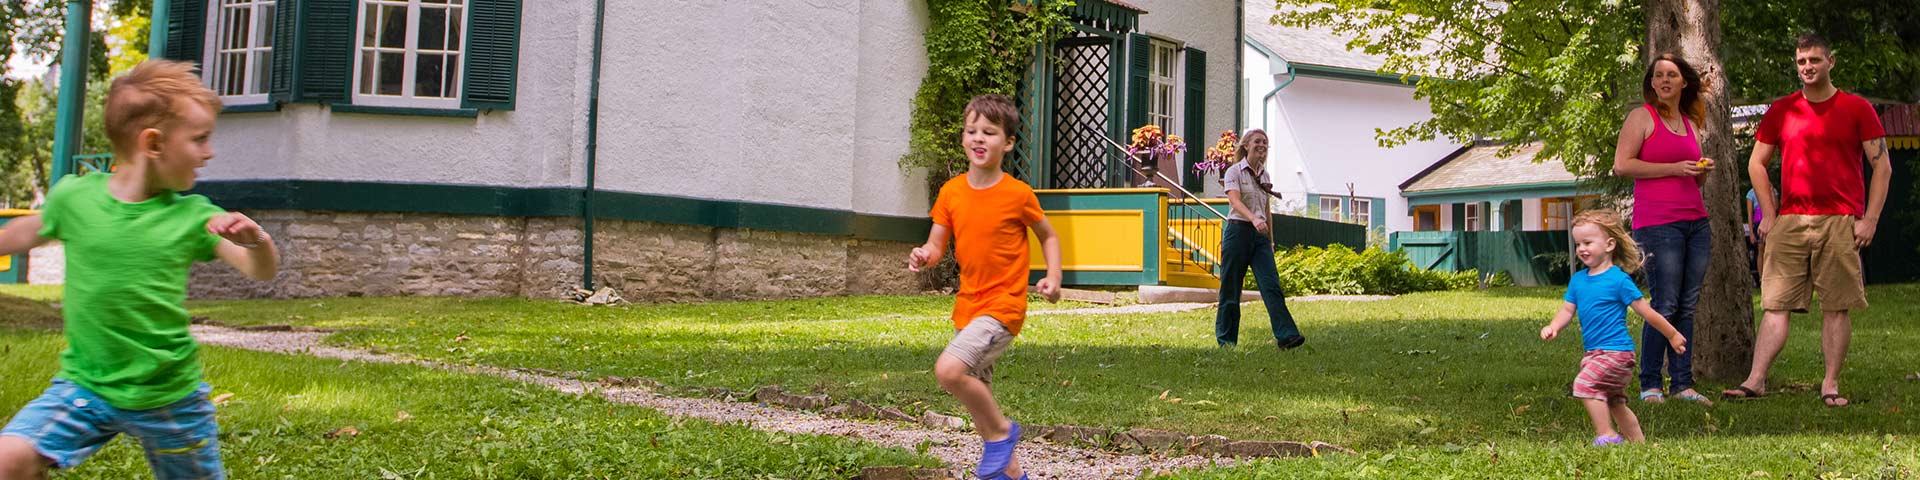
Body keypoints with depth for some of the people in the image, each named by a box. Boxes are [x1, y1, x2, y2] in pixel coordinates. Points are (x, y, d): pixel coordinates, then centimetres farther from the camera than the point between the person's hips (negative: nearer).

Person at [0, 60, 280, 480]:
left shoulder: (193, 216, -8)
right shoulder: (74, 196, -7)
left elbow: (261, 270, -10)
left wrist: (258, 240, -30)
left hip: (169, 394, 0)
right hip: (86, 383, 0)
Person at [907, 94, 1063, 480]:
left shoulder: (1018, 194, -11)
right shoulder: (951, 192, 2)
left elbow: (1048, 236, 4)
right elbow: (936, 246, 5)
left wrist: (1053, 277, -10)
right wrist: (924, 256, -18)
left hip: (1003, 306, -6)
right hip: (968, 306, 7)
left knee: (949, 369, -28)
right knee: (977, 398, 15)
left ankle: (1001, 431, -3)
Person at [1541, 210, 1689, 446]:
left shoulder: (1618, 279, -12)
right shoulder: (1578, 280, 7)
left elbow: (1647, 312, -7)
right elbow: (1567, 310, 8)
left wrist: (1672, 335, 0)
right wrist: (1553, 327, -13)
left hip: (1616, 351, -8)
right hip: (1594, 353, 8)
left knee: (1584, 383, -23)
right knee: (1614, 401, 18)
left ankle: (1607, 435, -15)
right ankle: (1638, 441, 31)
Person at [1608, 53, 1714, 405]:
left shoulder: (1690, 123, 20)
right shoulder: (1642, 116, 1)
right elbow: (1622, 165, -10)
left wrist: (1703, 171, 6)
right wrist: (1674, 168, -12)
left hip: (1696, 222, 7)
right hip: (1658, 224, -7)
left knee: (1687, 306, 5)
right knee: (1665, 306, -8)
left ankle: (1683, 383, 9)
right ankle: (1650, 385, 0)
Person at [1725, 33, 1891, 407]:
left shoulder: (1856, 108, 4)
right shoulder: (1781, 110, 10)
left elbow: (1882, 166, 3)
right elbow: (1756, 164, 15)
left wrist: (1869, 219, -5)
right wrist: (1769, 215, 6)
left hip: (1839, 222, -2)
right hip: (1789, 222, 2)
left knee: (1836, 307, 1)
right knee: (1775, 304, -2)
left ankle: (1831, 385, 7)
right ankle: (1755, 381, -5)